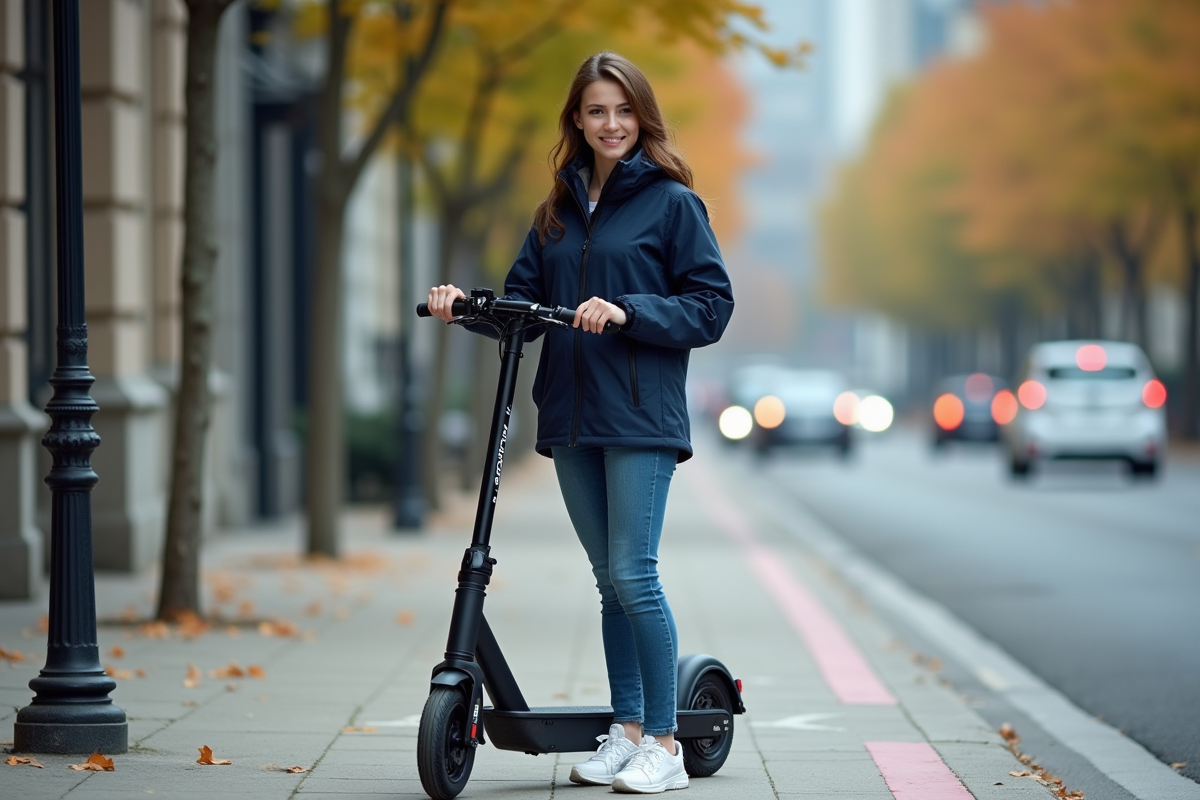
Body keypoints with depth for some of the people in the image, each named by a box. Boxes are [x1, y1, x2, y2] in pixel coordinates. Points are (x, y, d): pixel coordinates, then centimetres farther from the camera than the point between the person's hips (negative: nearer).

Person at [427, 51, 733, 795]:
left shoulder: (672, 202, -2)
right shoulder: (558, 212, 15)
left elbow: (712, 305, -6)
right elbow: (525, 302, 13)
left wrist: (627, 312, -19)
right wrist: (467, 302, -6)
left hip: (641, 420, -6)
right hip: (572, 419, 6)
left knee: (633, 573, -10)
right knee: (610, 579, 10)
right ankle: (625, 730, 17)